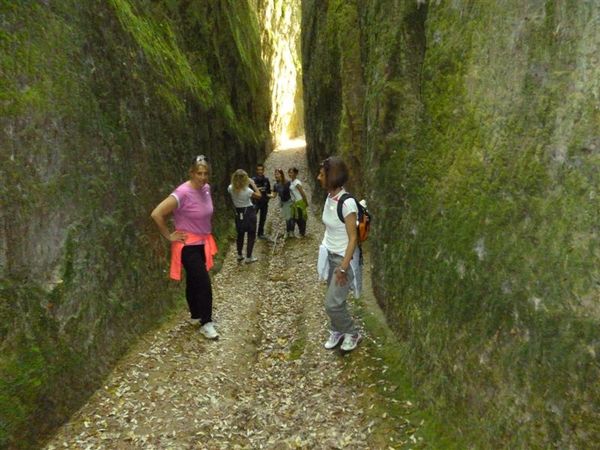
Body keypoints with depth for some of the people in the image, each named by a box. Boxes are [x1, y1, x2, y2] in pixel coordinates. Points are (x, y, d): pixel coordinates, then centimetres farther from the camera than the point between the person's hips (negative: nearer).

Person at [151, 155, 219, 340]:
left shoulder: (206, 188, -1)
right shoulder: (183, 193, -24)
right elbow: (156, 214, -27)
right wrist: (169, 236, -18)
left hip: (203, 243, 7)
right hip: (189, 246, -7)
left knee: (194, 281, 20)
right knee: (204, 283, -8)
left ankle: (196, 315, 36)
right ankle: (206, 323, 4)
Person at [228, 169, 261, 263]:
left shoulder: (231, 188, -9)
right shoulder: (247, 190, -23)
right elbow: (259, 195, -11)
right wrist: (253, 184, -8)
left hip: (238, 213, 5)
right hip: (249, 212, -5)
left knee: (240, 234, 20)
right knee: (251, 235, 6)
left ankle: (239, 255, 30)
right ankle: (248, 257, 8)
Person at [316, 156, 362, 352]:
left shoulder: (347, 203, -25)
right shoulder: (329, 198, 0)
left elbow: (353, 238, -22)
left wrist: (343, 268, -21)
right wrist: (325, 250, 15)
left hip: (344, 258, -7)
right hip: (330, 255, 7)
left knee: (332, 303, -3)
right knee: (335, 300, 18)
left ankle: (352, 333, 21)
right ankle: (337, 332, 37)